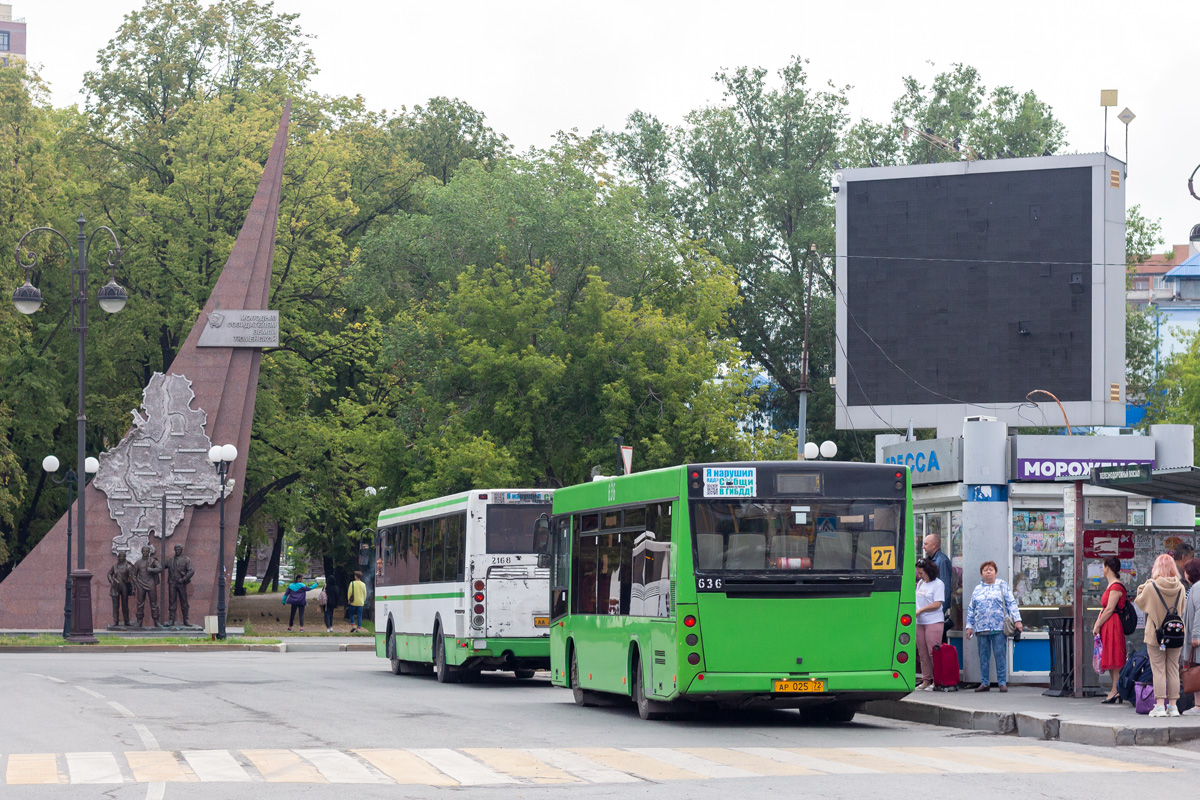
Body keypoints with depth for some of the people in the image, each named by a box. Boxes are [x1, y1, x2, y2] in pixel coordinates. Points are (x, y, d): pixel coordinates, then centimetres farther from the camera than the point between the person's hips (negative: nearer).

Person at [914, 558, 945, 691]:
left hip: (933, 621, -7)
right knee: (922, 653, 6)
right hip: (919, 622, 7)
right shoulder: (920, 583, 14)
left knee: (933, 652, -8)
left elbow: (937, 604, -12)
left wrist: (920, 610, -11)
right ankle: (926, 680, 11)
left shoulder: (938, 584, -6)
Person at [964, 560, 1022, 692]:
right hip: (981, 629, 3)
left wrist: (1017, 620, -5)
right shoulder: (977, 589, 17)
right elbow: (971, 609, 19)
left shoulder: (1002, 586, 9)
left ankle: (1002, 682, 0)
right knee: (983, 656, 4)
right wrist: (969, 626, 14)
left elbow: (1011, 603, 4)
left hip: (998, 627, -3)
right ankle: (984, 683, 10)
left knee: (1000, 655, -5)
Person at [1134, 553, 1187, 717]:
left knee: (1158, 670, 0)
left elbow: (1139, 602, 3)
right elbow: (1182, 609, 10)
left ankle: (1160, 705, -3)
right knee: (1173, 669, 8)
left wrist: (1141, 589, 15)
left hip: (1155, 634, -3)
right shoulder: (1180, 587, -4)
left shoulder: (1151, 587, -13)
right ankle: (1172, 705, 10)